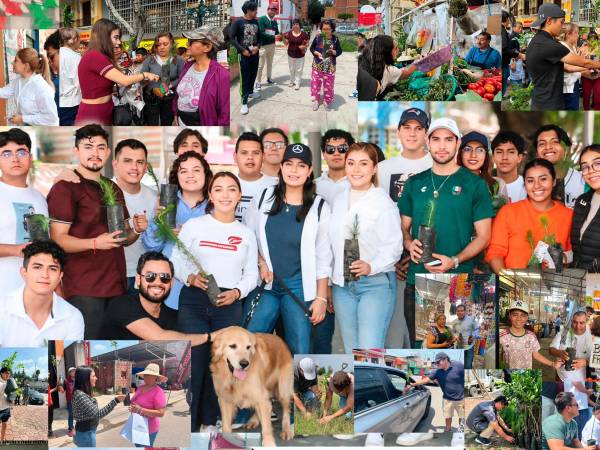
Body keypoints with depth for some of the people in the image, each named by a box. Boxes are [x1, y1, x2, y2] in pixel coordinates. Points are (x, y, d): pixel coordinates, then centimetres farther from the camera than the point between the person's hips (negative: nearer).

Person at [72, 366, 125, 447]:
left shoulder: (82, 393, 7)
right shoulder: (80, 395, -24)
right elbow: (97, 414, -26)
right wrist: (115, 401, -28)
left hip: (86, 432, 10)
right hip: (86, 434, -10)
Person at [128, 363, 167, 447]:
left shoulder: (158, 392, -21)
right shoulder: (141, 388, 2)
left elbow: (161, 413, -26)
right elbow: (134, 402, 18)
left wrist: (141, 410, -28)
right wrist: (132, 408, -6)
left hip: (148, 429, -7)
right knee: (138, 446, 20)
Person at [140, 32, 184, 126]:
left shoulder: (178, 60, -3)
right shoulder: (149, 60, -2)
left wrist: (170, 85, -21)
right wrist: (153, 89, -20)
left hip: (169, 99, 1)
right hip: (152, 99, -1)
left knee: (167, 125, 14)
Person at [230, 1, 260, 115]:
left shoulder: (256, 22, 6)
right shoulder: (238, 22, -11)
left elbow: (259, 37, 13)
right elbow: (231, 38, -12)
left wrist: (257, 46, -8)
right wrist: (242, 50, -16)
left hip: (255, 53, 6)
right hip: (244, 54, -6)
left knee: (253, 74, 17)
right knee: (244, 78, -4)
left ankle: (250, 92, 41)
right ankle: (244, 103, -2)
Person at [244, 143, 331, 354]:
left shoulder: (319, 208, -3)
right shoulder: (263, 198, 2)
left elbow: (323, 258, -1)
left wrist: (321, 297, -3)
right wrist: (261, 262, -2)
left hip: (299, 287, -2)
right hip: (264, 284, 2)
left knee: (299, 350, 3)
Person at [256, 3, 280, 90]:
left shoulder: (275, 22, 10)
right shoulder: (262, 19, -11)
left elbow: (277, 33, 14)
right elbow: (261, 33, -20)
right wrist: (273, 37, -26)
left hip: (272, 45, 7)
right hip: (263, 45, -7)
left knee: (270, 64, 19)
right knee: (260, 65, -3)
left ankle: (269, 79, 32)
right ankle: (258, 83, 2)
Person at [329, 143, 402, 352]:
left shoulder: (384, 203, -9)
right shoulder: (339, 201, 11)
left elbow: (394, 247, -10)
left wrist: (371, 267, -27)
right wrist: (327, 286, 15)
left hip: (376, 283, -6)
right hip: (342, 284, 6)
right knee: (351, 352, 12)